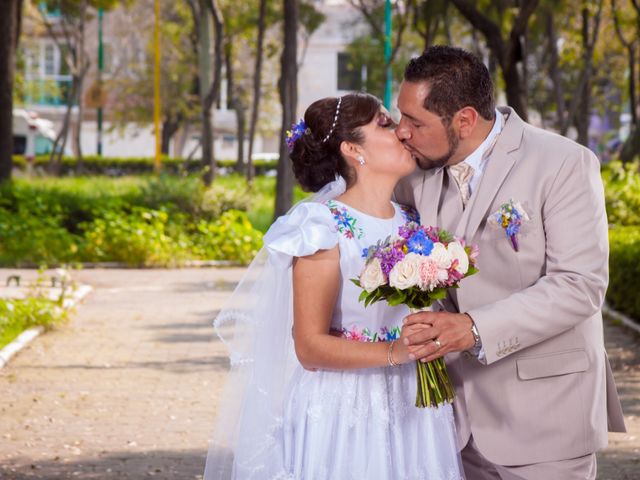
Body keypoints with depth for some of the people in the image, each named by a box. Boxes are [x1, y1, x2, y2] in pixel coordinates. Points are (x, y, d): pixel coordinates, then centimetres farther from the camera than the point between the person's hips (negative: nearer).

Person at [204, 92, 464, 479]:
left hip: (410, 410, 6)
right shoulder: (325, 229, -11)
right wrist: (395, 352, -22)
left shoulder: (414, 222, 7)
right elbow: (311, 347, -14)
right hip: (342, 414, -5)